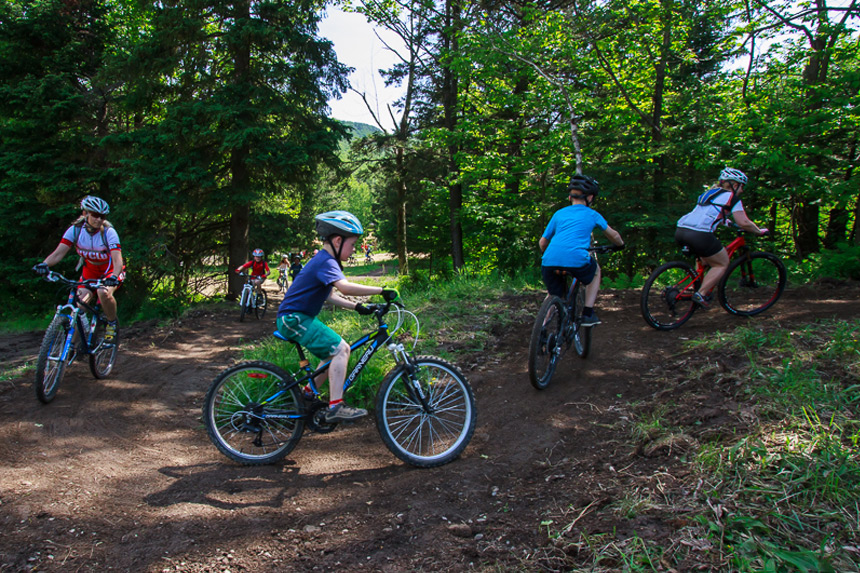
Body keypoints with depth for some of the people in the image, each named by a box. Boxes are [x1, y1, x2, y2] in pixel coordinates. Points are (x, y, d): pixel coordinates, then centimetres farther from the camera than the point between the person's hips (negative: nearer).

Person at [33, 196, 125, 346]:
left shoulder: (109, 232, -23)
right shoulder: (75, 230, -14)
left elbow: (118, 260, -34)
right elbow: (59, 252, -23)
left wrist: (113, 277, -53)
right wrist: (44, 264, -44)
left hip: (111, 270, -3)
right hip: (90, 270, 4)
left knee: (103, 292, -35)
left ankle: (112, 324, -8)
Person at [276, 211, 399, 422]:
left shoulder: (323, 260, 15)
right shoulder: (326, 262, -18)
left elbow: (329, 295, 20)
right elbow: (345, 287, -35)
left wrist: (357, 307, 10)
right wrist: (382, 291, -32)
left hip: (299, 317, 11)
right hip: (293, 318, -11)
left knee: (334, 353, 16)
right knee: (340, 348, -18)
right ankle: (335, 407, -18)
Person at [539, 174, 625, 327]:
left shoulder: (559, 213, 25)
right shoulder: (592, 214, 20)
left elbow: (542, 242, 26)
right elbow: (614, 236, 34)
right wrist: (620, 244, 56)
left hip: (549, 262, 3)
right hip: (576, 259, -2)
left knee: (555, 297, 25)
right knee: (595, 270, 30)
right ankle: (588, 314, 22)